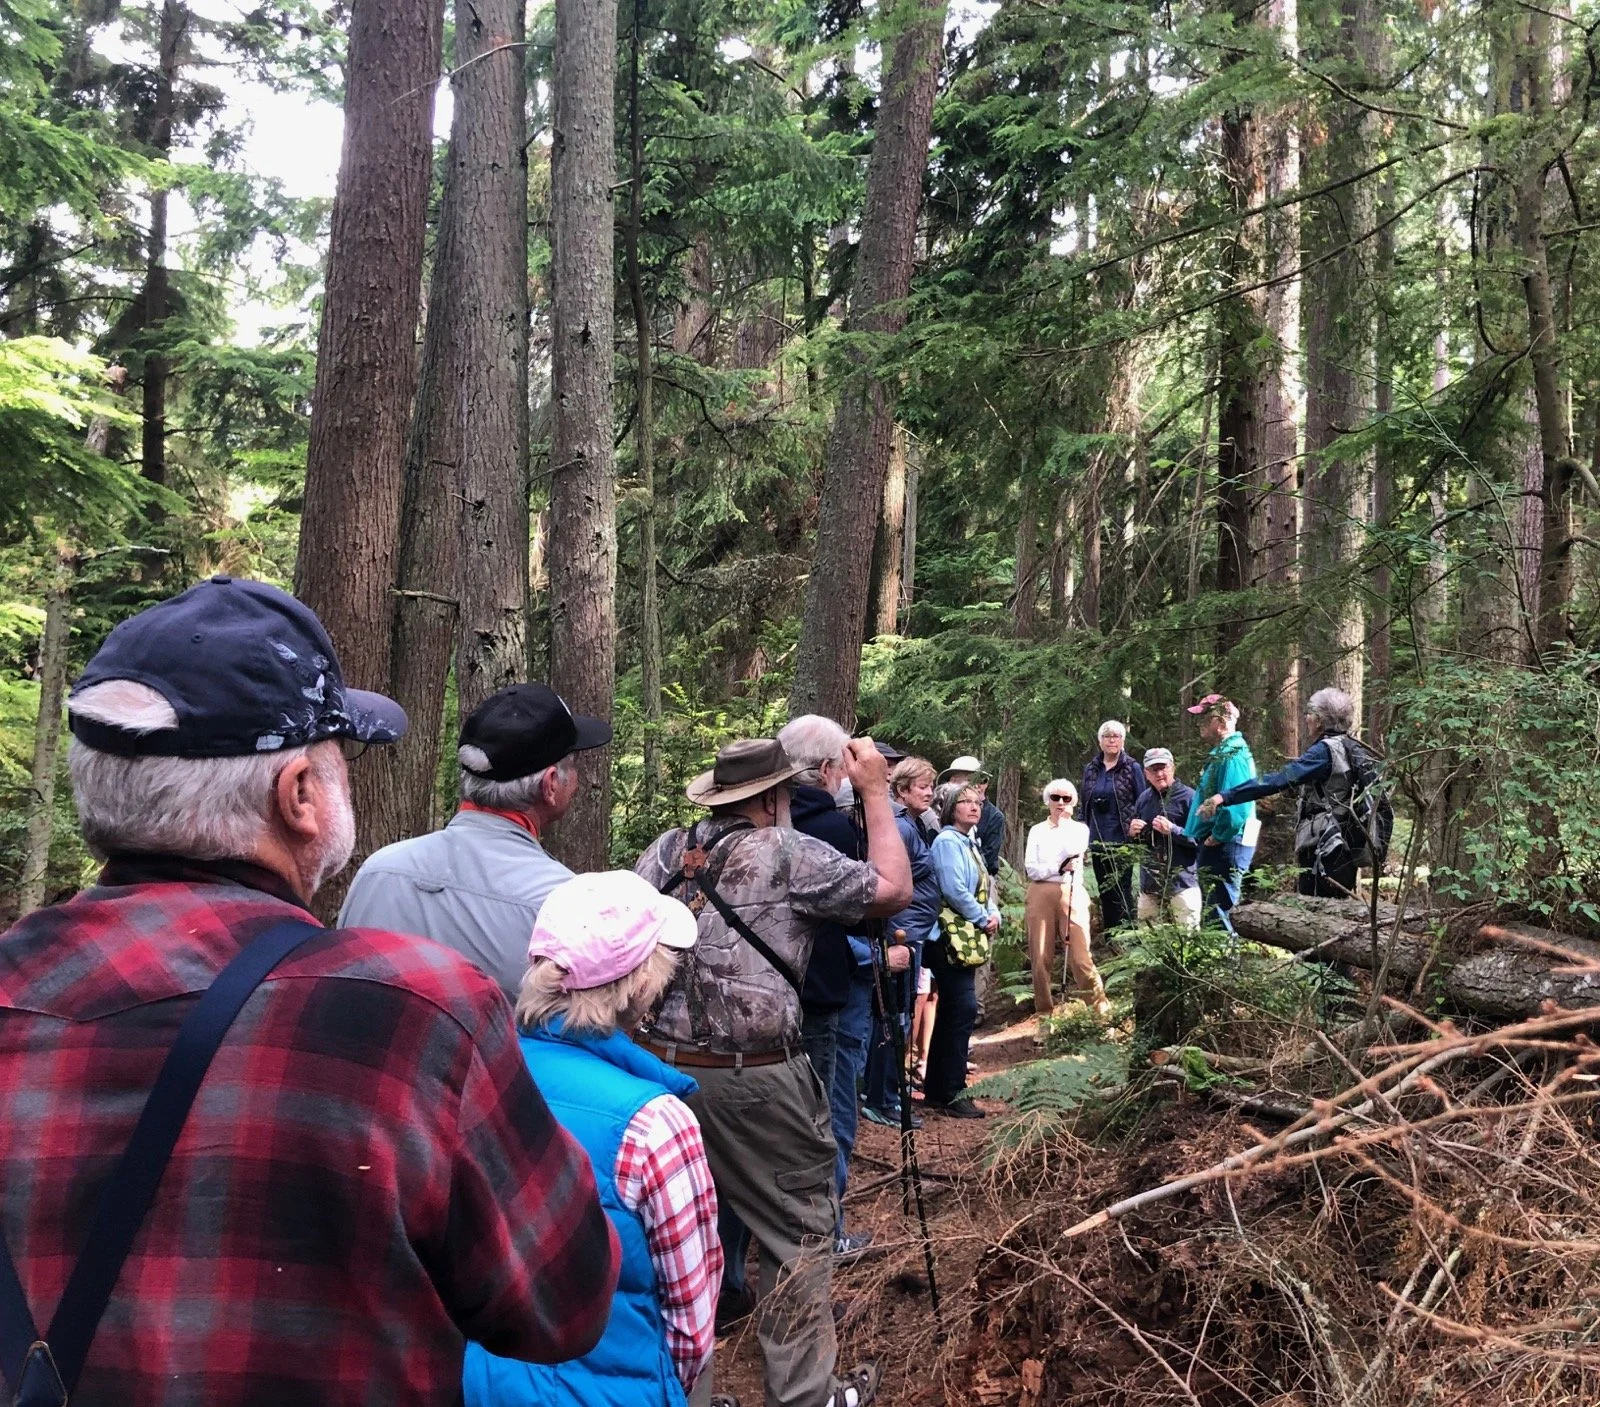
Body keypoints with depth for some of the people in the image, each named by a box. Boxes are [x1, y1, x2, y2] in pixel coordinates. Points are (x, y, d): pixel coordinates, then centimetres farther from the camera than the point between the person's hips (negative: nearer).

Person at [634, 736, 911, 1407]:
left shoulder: (665, 850, 6)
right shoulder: (789, 853, -8)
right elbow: (892, 890, -3)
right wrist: (876, 791, 5)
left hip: (657, 1067, 6)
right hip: (751, 1080, -5)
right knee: (800, 1231, 10)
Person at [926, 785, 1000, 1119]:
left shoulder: (970, 843, 17)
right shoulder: (947, 841, -12)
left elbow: (984, 887, 18)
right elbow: (954, 890, -21)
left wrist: (994, 914, -1)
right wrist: (983, 919, -12)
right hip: (951, 936, -10)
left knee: (951, 1012, 12)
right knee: (964, 1008, -12)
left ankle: (936, 1090, 19)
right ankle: (950, 1094, -8)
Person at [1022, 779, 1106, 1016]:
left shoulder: (1080, 828, 12)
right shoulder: (1037, 831, 12)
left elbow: (1074, 853, -9)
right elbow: (1031, 868, 1)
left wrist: (1064, 822, 0)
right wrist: (1059, 868, -11)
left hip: (1072, 895, -1)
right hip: (1041, 894, 1)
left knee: (1080, 956, -11)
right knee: (1041, 957, 1)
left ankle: (1101, 1007, -4)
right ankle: (1044, 1011, 12)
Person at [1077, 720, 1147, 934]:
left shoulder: (1132, 768, -1)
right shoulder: (1090, 769, 10)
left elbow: (1142, 804, -2)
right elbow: (1082, 805, 14)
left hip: (1122, 842, -5)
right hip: (1097, 842, 5)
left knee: (1121, 891, -4)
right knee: (1104, 892, 10)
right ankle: (1108, 935, 17)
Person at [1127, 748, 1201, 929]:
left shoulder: (1188, 796, -8)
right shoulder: (1144, 798, 11)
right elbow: (1135, 838, 22)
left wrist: (1172, 830, -23)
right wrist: (1132, 831, 0)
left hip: (1181, 882, -6)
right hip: (1149, 883, 6)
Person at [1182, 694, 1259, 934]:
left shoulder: (1233, 756, -18)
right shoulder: (1222, 753, 16)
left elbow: (1234, 806, -28)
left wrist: (1214, 839, -18)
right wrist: (1204, 838, 16)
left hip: (1225, 848, -11)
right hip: (1217, 845, 11)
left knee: (1218, 912, -7)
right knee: (1213, 910, 17)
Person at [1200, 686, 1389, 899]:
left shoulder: (1327, 750, -12)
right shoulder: (1358, 752, 13)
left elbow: (1280, 780, -22)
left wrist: (1226, 796, -24)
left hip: (1324, 852, -9)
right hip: (1347, 854, 9)